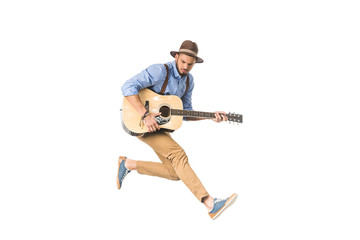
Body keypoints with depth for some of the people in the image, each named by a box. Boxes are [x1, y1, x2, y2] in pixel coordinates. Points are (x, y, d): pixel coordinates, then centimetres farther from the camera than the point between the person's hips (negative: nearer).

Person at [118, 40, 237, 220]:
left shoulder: (188, 80, 4)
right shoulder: (160, 71, -20)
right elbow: (128, 87, -29)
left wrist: (211, 117, -6)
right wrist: (146, 115, -35)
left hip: (160, 125, 9)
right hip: (139, 124, -9)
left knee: (174, 173, 4)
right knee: (178, 154, -26)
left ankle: (129, 164, 17)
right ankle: (211, 204, -34)